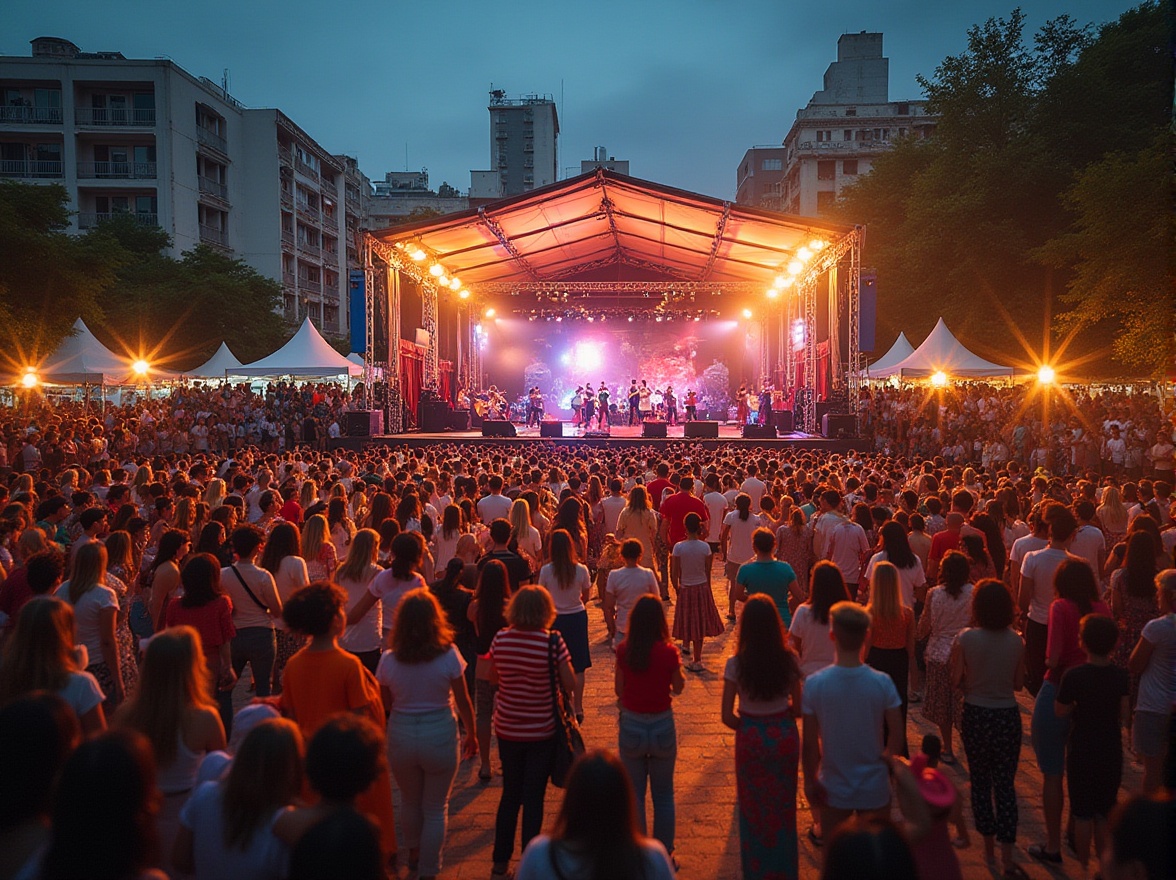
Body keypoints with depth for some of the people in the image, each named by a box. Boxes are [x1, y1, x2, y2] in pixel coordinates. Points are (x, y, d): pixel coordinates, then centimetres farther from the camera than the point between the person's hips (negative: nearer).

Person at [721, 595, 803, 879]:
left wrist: (746, 728, 6)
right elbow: (798, 708, -4)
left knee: (754, 809, 17)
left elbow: (727, 716, -13)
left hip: (751, 739, -2)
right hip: (785, 736, 2)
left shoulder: (736, 664, -16)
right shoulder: (789, 659, -11)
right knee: (783, 807, 21)